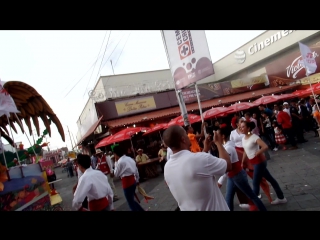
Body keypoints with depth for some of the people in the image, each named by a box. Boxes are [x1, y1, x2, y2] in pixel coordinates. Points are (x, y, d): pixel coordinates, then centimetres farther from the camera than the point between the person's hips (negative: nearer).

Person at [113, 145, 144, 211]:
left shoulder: (120, 162, -16)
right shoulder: (130, 158, 7)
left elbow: (116, 174, -4)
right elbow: (136, 170, 13)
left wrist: (116, 162, -1)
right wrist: (137, 180, 24)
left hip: (127, 182, -8)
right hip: (133, 180, 8)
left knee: (130, 202, 7)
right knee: (131, 200, 22)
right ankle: (141, 210, 27)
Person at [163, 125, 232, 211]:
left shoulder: (167, 167, -8)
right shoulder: (199, 159, -30)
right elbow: (228, 165, -13)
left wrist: (205, 149, 6)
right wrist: (218, 142, -4)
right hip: (213, 208, -6)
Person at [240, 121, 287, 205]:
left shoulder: (254, 137, -20)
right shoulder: (243, 139, 4)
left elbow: (265, 147, -29)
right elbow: (245, 151, 13)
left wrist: (256, 153, -23)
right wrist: (243, 163, 11)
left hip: (259, 161, -8)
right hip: (254, 163, 8)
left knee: (255, 183, 1)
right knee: (270, 179, 18)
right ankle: (281, 198, 32)